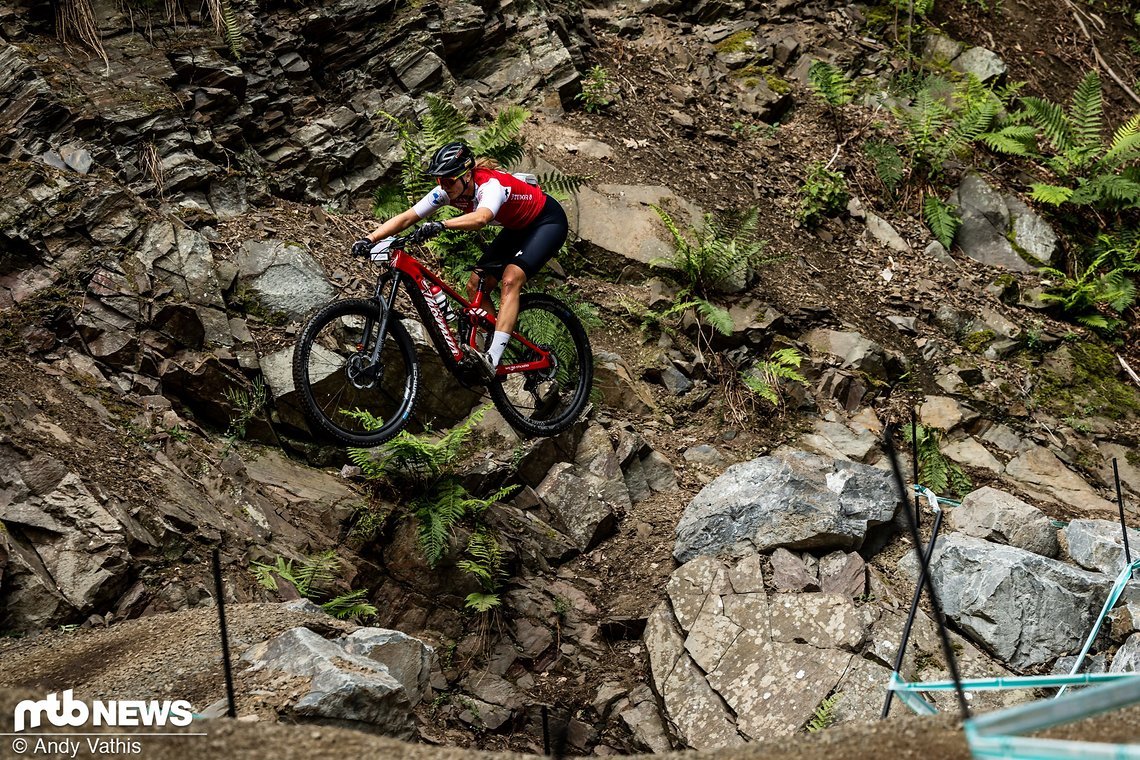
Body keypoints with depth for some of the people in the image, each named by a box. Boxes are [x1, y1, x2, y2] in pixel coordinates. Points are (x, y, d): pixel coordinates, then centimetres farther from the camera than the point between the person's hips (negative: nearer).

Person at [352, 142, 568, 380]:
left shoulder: (491, 186, -36)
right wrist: (369, 240, -31)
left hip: (549, 220, -9)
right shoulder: (448, 191, -15)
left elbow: (480, 218, -59)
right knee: (475, 287, -2)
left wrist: (440, 225, -71)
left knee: (510, 280, -27)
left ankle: (492, 359, -33)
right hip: (518, 227, 9)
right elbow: (405, 218, -19)